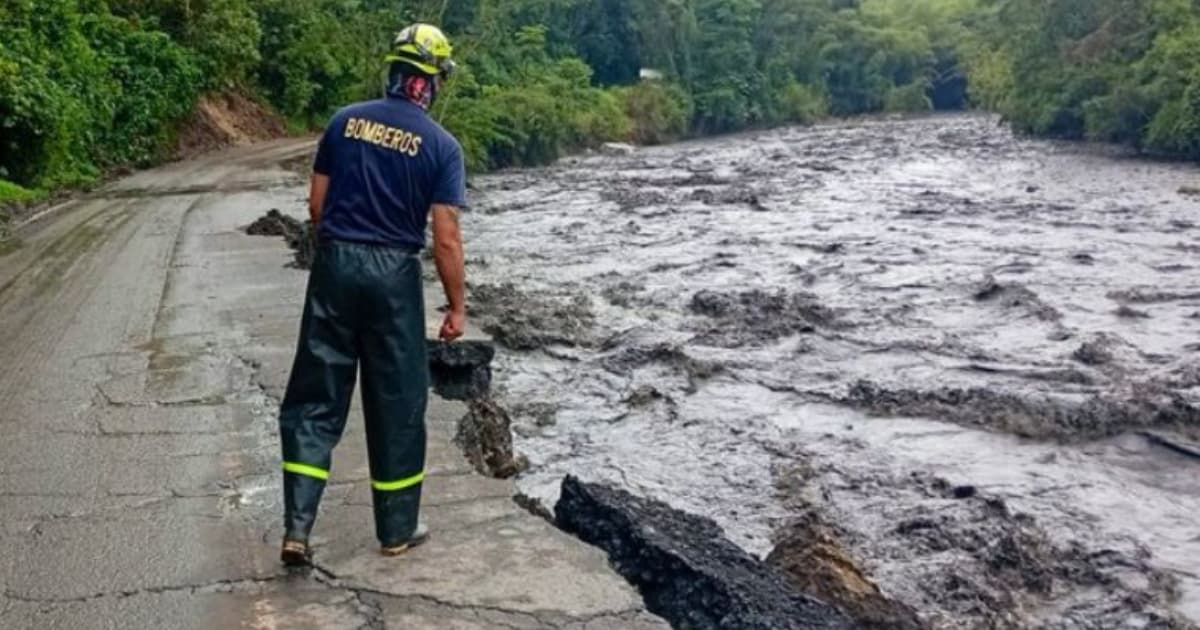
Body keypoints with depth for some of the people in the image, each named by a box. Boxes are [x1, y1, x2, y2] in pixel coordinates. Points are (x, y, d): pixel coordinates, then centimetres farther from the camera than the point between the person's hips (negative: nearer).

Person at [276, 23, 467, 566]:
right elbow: (445, 239, -9)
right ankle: (397, 530, 20)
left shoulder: (345, 121, 4)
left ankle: (297, 528, 1)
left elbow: (316, 204, 7)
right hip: (393, 275, -2)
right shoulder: (441, 146, -6)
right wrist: (457, 306, 0)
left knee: (315, 397, 7)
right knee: (397, 403, 9)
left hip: (335, 266, 3)